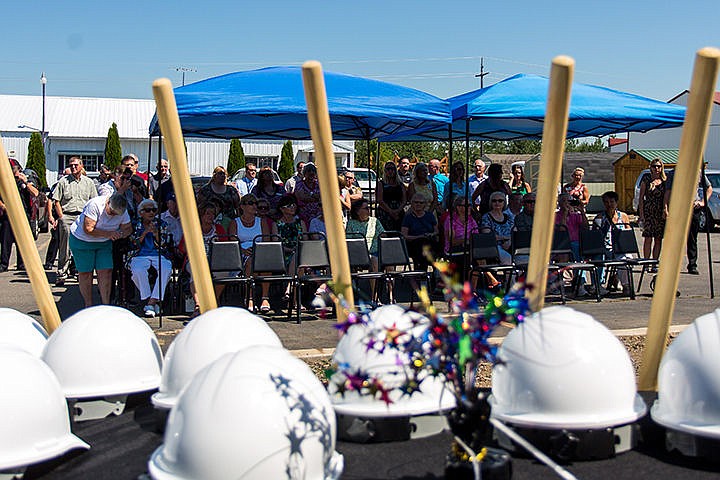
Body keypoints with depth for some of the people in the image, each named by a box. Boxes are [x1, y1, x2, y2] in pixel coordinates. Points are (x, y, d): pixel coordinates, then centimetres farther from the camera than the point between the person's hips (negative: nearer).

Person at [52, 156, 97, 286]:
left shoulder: (88, 182, 12)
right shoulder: (63, 181, 7)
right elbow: (56, 201, 5)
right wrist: (61, 217, -4)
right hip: (66, 216, -1)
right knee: (64, 248, -2)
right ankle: (61, 274, 1)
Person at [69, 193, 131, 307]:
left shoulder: (122, 211, -11)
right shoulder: (95, 205, -29)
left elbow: (128, 228, -5)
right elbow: (88, 229, -31)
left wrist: (120, 234, -28)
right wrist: (108, 234, -34)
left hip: (104, 243, 4)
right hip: (82, 241, -4)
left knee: (106, 272, -6)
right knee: (85, 273, -1)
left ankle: (106, 306, -2)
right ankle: (88, 305, 10)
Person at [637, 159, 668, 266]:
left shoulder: (665, 181, 9)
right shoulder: (646, 179, 2)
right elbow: (641, 197, 0)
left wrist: (666, 211, 0)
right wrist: (641, 214, -7)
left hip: (661, 213, 3)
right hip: (648, 212, -3)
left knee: (658, 239, 4)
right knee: (648, 238, -7)